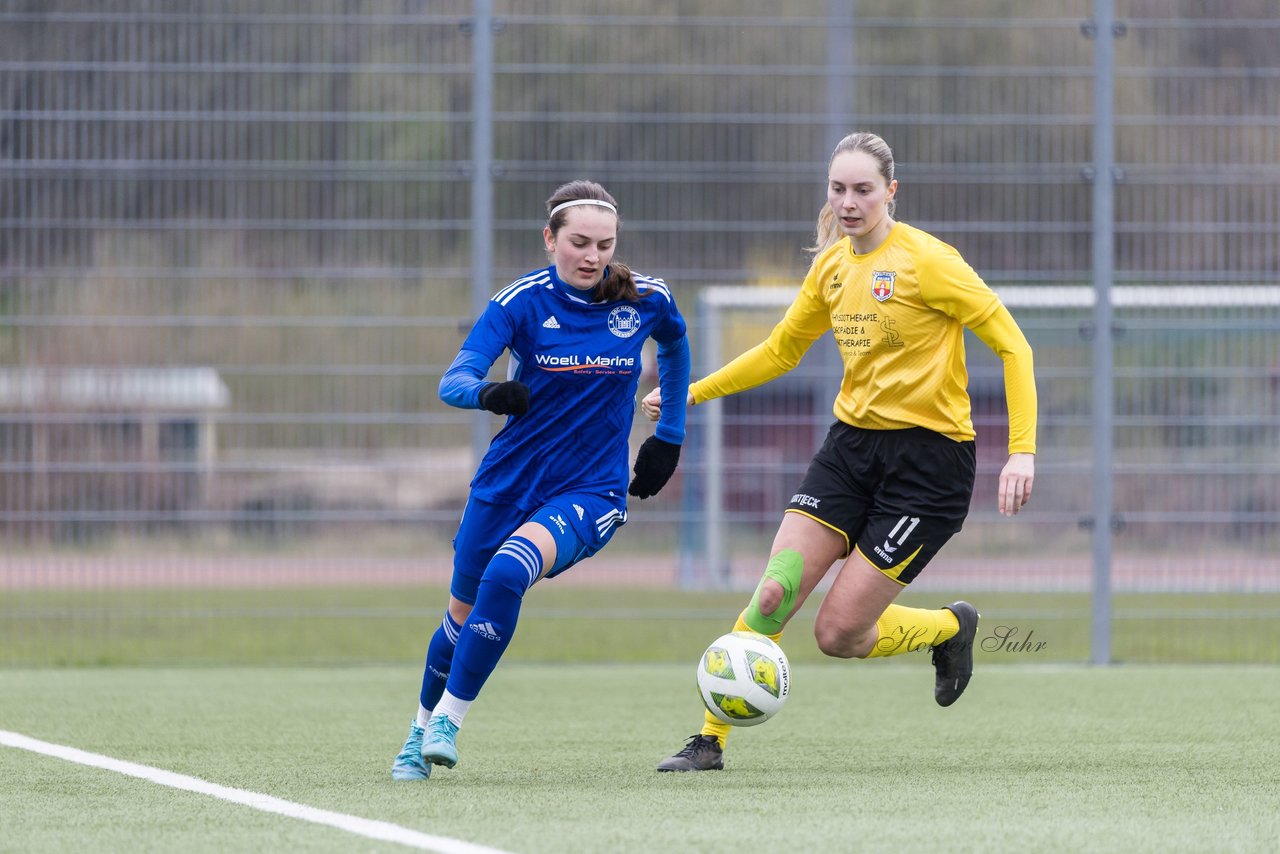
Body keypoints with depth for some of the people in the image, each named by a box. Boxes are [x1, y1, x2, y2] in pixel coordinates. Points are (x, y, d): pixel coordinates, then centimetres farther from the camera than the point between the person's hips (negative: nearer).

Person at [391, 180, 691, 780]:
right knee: (463, 612, 13)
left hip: (591, 491, -1)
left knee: (506, 574, -28)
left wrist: (670, 436, 17)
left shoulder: (645, 300, -6)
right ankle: (422, 729, 40)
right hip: (510, 480, 1)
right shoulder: (521, 302, -12)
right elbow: (454, 380, -22)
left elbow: (674, 344, 18)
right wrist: (488, 393, -45)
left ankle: (449, 720, -16)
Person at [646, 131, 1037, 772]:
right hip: (852, 443, 6)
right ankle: (711, 740, -3)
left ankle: (951, 628, 22)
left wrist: (1022, 451, -20)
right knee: (772, 594, -11)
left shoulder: (924, 260, -13)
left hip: (928, 458, -6)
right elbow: (782, 350, 24)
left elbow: (1010, 342, -12)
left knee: (838, 634, -7)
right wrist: (691, 393, 19)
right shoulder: (833, 265, 8)